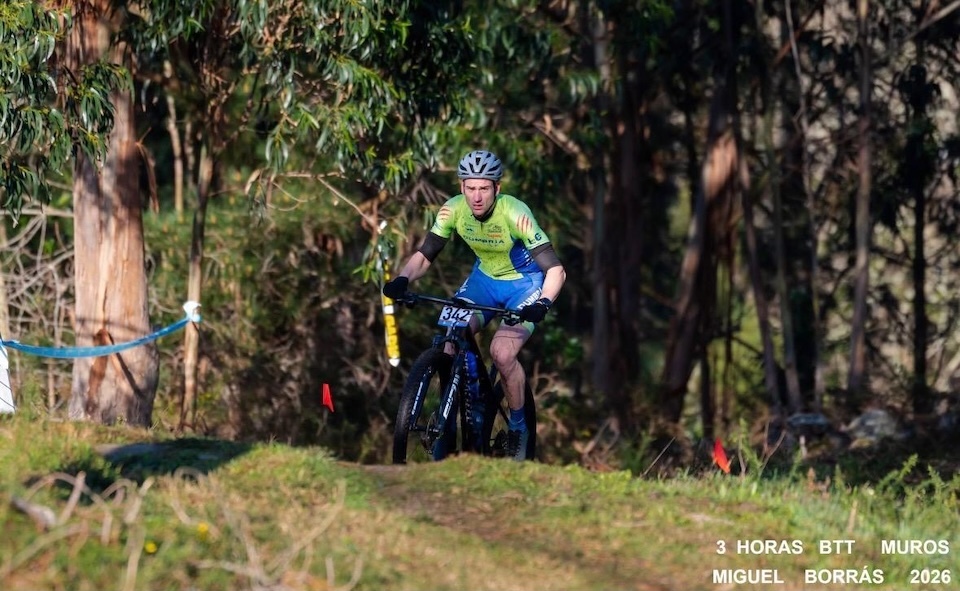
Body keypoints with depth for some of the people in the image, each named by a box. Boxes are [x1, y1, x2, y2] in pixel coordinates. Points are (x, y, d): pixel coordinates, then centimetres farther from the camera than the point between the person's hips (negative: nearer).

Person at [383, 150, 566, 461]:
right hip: (484, 279, 5)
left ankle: (518, 427, -3)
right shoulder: (454, 210, -18)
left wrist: (543, 303, -50)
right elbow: (424, 254, -11)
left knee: (502, 352, -25)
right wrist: (402, 279, -32)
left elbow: (555, 269, -31)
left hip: (524, 283, -4)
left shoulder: (515, 214, -30)